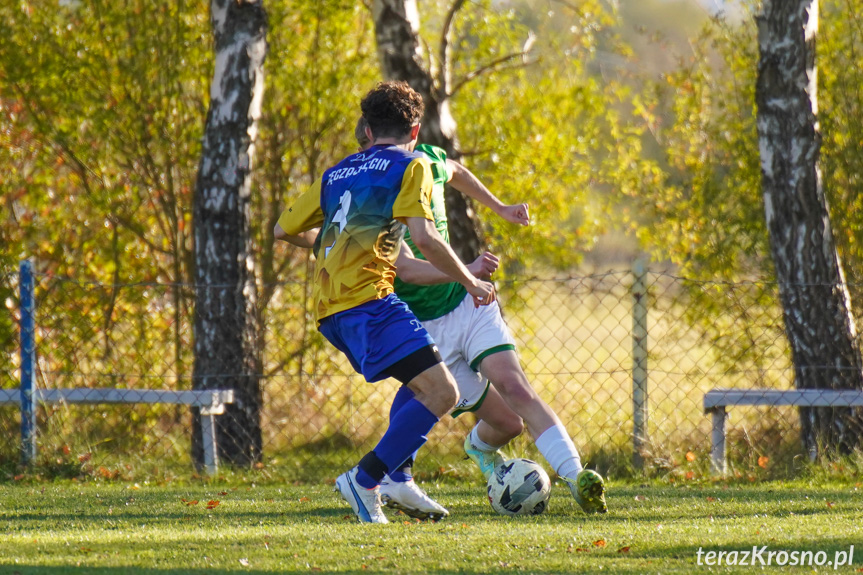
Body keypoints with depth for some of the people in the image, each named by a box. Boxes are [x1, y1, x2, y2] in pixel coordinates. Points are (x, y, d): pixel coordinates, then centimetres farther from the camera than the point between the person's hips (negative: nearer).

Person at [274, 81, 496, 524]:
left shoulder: (337, 173, 25)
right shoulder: (409, 164, 5)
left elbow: (283, 230, 33)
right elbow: (424, 239, -8)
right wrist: (469, 281, 4)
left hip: (329, 309, 8)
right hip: (367, 296, -8)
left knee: (421, 383, 22)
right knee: (440, 392, -15)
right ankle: (365, 479, -20)